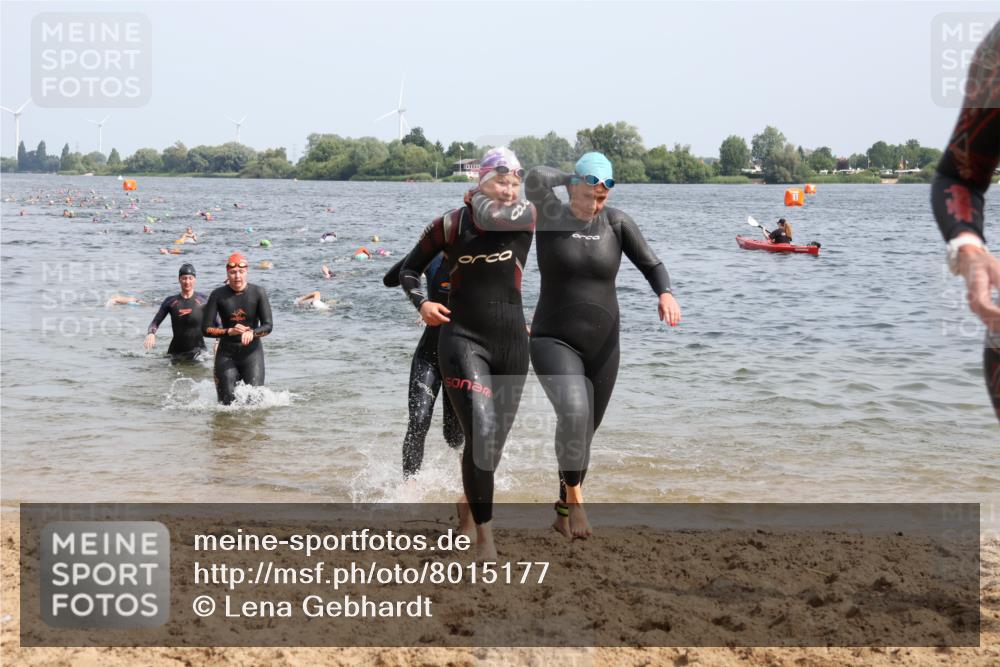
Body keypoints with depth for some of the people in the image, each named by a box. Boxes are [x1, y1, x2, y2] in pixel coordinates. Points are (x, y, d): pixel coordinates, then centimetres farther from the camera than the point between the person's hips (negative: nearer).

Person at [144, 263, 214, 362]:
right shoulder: (170, 302, 5)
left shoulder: (202, 300, -1)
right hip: (176, 351, 3)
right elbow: (155, 322, 5)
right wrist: (150, 334, -16)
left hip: (197, 350, -3)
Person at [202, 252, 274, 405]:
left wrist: (252, 333, -28)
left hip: (251, 352, 0)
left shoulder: (258, 293, -5)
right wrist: (229, 331, -22)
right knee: (228, 401, -4)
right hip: (227, 354, 0)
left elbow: (268, 325, -8)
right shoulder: (218, 295, -4)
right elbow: (206, 329, -5)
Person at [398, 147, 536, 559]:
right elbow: (410, 268, 9)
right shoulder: (451, 224, -3)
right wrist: (421, 302, -9)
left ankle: (470, 504, 42)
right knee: (481, 435, -18)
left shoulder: (527, 219, 0)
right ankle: (484, 536, -11)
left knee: (495, 440, 13)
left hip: (511, 341, 3)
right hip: (463, 339, -3)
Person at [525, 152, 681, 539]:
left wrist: (665, 293, -24)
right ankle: (575, 498, -13)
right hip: (554, 342, -4)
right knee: (573, 413, -30)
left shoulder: (616, 222, 1)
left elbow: (650, 263, -3)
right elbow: (535, 179, -25)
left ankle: (564, 512, 34)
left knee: (584, 434, 14)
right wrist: (571, 179, -7)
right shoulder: (551, 217, -7)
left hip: (602, 347, 4)